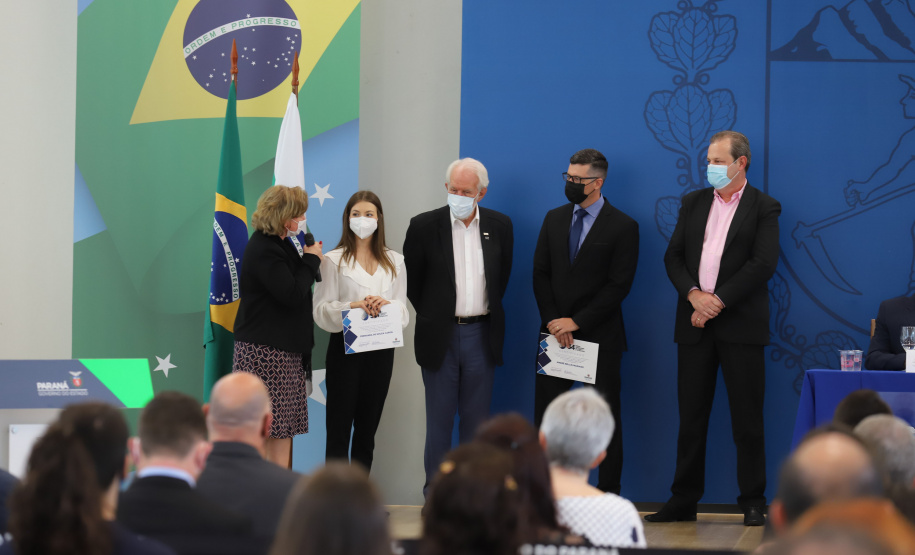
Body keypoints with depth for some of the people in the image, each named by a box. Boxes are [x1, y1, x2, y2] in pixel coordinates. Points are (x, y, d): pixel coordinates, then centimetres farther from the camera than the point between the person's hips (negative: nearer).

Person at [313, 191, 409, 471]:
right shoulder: (333, 261, 3)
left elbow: (402, 310, 7)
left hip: (380, 350, 3)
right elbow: (322, 310, -4)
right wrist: (354, 306, -20)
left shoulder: (394, 262, 12)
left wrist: (385, 305, -15)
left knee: (368, 427, 8)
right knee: (339, 427, -5)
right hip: (345, 346, -3)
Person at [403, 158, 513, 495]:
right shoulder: (424, 226, -4)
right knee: (439, 420, 3)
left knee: (476, 420, 7)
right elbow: (411, 280, 4)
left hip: (482, 336, 2)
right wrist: (431, 317, 5)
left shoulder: (500, 226, 4)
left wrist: (488, 312, 11)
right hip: (441, 337, -2)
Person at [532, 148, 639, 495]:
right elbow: (540, 273, 8)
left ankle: (608, 492, 6)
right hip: (555, 333, 4)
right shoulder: (554, 219, 11)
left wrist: (577, 322, -13)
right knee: (546, 415, 3)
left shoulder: (623, 227, -4)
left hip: (599, 336, -4)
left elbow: (619, 285, -9)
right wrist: (554, 321, -5)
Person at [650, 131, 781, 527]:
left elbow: (763, 264, -10)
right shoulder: (694, 203, 14)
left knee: (747, 420, -1)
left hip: (740, 326, -4)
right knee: (691, 417, 6)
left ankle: (753, 503, 7)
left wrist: (718, 301, -14)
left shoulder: (763, 208, 0)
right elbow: (673, 256, 8)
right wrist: (695, 295, -9)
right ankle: (683, 501, 12)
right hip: (695, 325, 4)